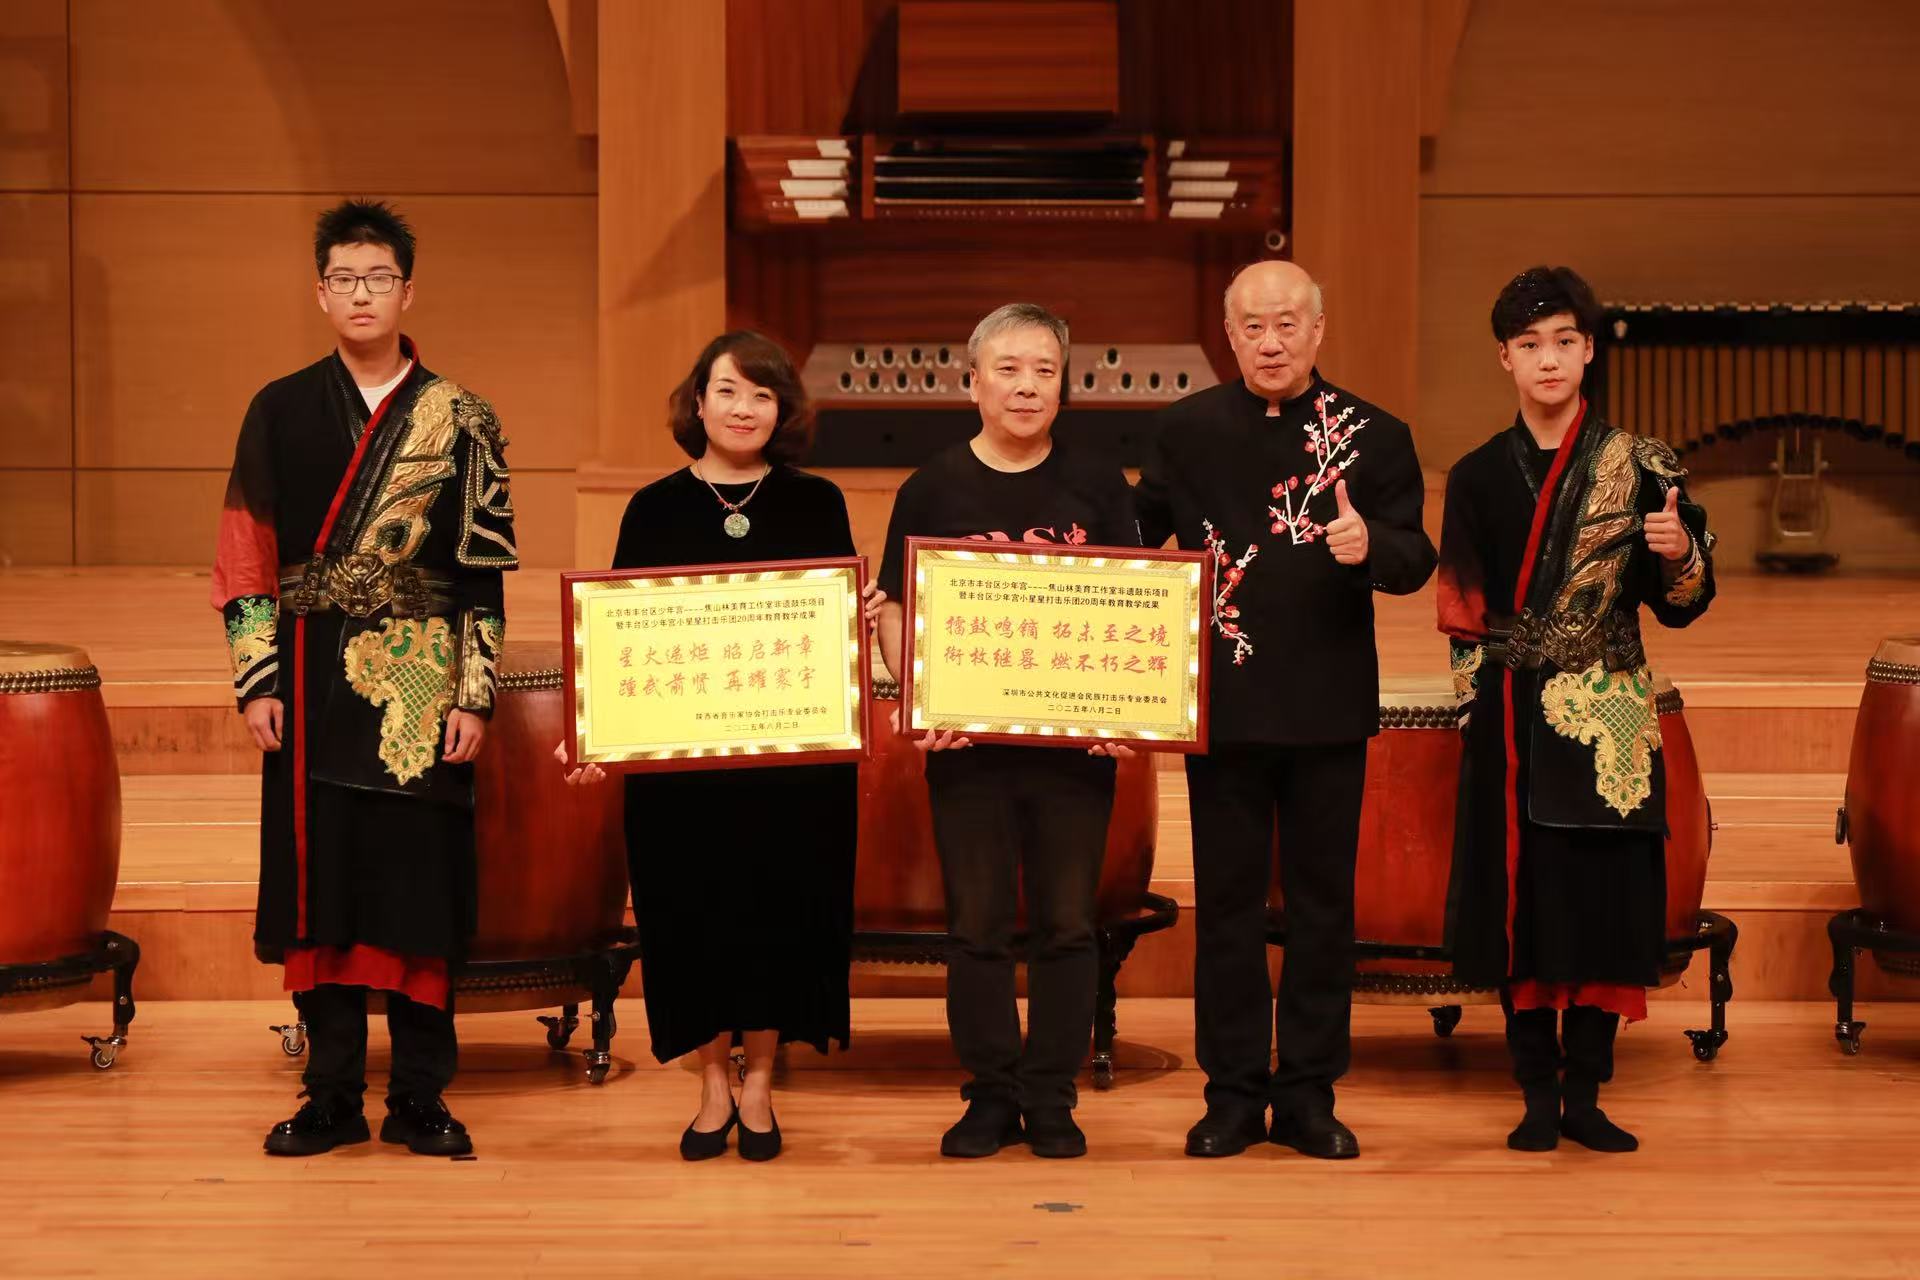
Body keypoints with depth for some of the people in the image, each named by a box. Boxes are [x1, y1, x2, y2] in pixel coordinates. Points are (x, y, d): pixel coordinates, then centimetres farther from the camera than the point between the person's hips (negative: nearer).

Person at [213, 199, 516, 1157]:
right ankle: (332, 1097, 13)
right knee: (319, 886, 4)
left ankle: (419, 1098, 11)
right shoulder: (280, 412, 6)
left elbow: (483, 573, 1)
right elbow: (248, 555, 4)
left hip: (421, 691, -1)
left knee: (421, 886, 1)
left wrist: (473, 696, -5)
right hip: (313, 687, 1)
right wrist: (258, 680, -3)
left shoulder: (462, 422, 3)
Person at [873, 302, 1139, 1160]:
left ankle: (1052, 1098, 14)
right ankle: (991, 1096, 14)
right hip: (966, 738, 0)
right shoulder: (933, 488, 3)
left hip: (1076, 738, 0)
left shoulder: (1097, 485, 5)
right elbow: (896, 607, 3)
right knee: (977, 924, 4)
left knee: (1067, 923, 4)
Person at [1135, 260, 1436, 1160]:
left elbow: (1416, 562, -6)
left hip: (1328, 711, -1)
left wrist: (1369, 547, -27)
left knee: (1323, 902, 6)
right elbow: (1136, 536, 15)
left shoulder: (1372, 435, 0)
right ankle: (1233, 1093, 15)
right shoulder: (1187, 429, 5)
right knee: (1226, 901, 6)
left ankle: (1309, 1094, 15)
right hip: (1223, 707, 1)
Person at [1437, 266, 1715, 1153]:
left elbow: (1682, 605, 0)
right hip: (1513, 723, 1)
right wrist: (1481, 687, 4)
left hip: (1609, 722, -1)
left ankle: (1585, 1094, 10)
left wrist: (1678, 554, -19)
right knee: (1521, 902, 1)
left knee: (1605, 901, -1)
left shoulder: (1638, 466, 2)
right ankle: (1538, 1094, 10)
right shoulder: (1477, 477, 7)